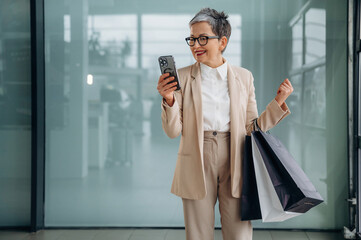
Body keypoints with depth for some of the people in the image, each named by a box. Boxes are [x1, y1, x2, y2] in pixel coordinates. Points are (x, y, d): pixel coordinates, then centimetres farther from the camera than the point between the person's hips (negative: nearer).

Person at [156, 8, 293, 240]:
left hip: (234, 164, 1)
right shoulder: (183, 77, 3)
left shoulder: (244, 77, 7)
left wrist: (278, 101, -2)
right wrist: (169, 100, -17)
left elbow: (252, 127, 8)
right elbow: (173, 131, -1)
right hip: (197, 166, 0)